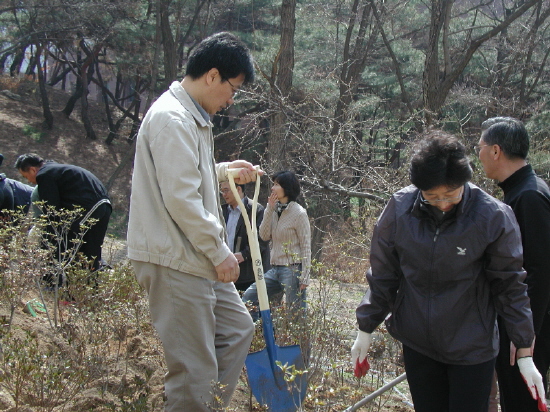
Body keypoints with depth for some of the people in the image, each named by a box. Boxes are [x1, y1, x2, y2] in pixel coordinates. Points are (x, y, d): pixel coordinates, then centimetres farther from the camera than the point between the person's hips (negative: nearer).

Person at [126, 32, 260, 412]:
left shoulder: (192, 117, 16)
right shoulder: (172, 118, -17)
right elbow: (181, 199, -23)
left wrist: (225, 171, 15)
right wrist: (220, 252, -15)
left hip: (199, 258, 11)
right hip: (175, 262, -11)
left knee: (237, 328, 21)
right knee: (194, 369, -4)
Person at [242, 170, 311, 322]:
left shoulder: (299, 213, -9)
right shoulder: (274, 210, 10)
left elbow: (306, 247, -9)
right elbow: (264, 236, 3)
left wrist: (304, 277, -14)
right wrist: (269, 209, -4)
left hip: (292, 269, -7)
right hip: (275, 269, 8)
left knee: (296, 315, -3)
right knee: (247, 299, 4)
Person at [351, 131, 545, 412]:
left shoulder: (493, 216, -17)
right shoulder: (399, 209, -11)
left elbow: (510, 286, -8)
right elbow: (382, 276, 0)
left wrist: (524, 354, -6)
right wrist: (365, 330, 4)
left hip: (472, 348, -2)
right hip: (417, 344, 2)